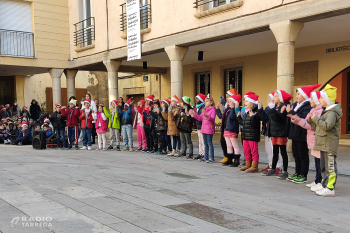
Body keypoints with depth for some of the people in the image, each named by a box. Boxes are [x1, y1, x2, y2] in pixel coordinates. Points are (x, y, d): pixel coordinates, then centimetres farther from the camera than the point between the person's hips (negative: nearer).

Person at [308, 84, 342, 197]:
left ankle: (330, 189, -8)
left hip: (330, 144, -11)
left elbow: (326, 126, -27)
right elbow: (318, 127, 21)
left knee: (330, 166, -9)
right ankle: (324, 184, 28)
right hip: (323, 143, 11)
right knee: (323, 165, 18)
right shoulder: (326, 111, 19)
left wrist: (316, 118, -17)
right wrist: (311, 120, 8)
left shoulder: (333, 112, -13)